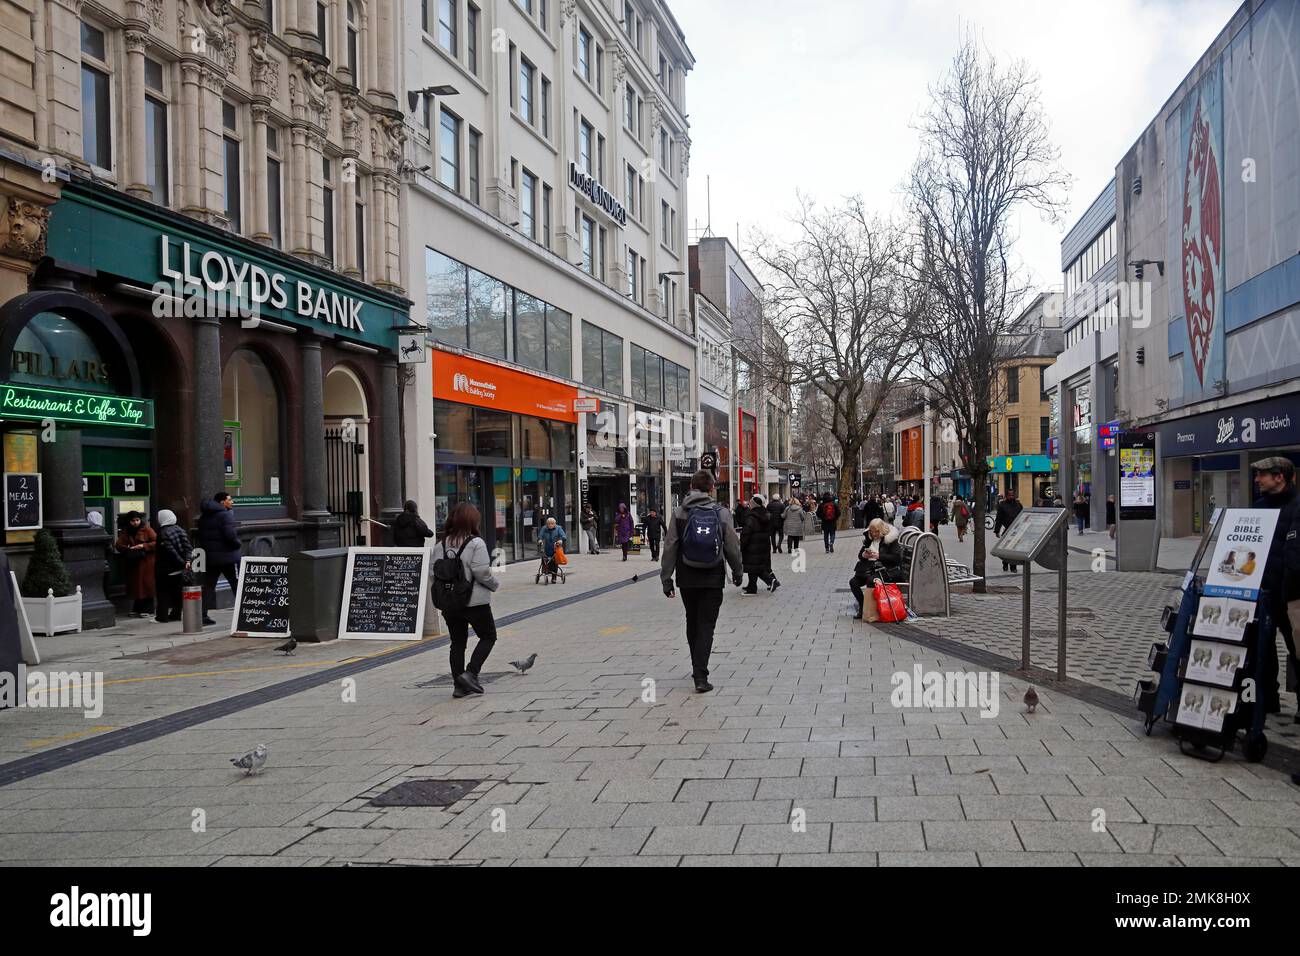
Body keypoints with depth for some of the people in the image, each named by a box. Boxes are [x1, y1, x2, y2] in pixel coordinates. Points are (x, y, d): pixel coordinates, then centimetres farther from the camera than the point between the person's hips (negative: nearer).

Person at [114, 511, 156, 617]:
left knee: (147, 584, -5)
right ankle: (137, 609, 14)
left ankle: (147, 609, 1)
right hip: (133, 563, 4)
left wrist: (143, 546, -17)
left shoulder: (147, 530, -1)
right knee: (135, 585, 6)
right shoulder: (125, 533, 12)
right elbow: (118, 545, 8)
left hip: (146, 562, -4)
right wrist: (128, 549, -10)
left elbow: (156, 543, -6)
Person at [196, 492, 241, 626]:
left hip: (209, 557, 7)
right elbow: (230, 534, -23)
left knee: (208, 586, 9)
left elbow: (201, 536, 15)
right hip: (228, 556, -7)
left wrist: (206, 549, 17)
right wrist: (238, 545, -7)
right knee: (238, 585, 1)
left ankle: (203, 614, 6)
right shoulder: (225, 514, -12)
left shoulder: (203, 517, 13)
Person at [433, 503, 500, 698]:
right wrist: (495, 584, 0)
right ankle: (471, 673, -2)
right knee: (488, 636, 12)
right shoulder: (476, 543, -14)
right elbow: (482, 572, -18)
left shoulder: (440, 545, 3)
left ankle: (459, 685, 13)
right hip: (475, 601, -5)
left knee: (457, 643, 13)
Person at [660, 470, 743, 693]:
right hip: (713, 580, -1)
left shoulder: (680, 513, -4)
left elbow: (670, 548, -5)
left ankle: (698, 669, 30)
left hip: (687, 579, 1)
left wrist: (666, 578, 1)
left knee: (692, 624, 18)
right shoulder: (722, 513, -5)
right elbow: (732, 547, -1)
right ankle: (700, 676, -9)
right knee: (706, 626, 1)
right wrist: (737, 572, 15)